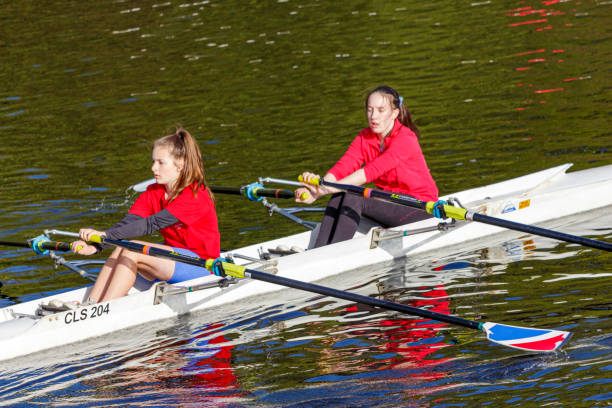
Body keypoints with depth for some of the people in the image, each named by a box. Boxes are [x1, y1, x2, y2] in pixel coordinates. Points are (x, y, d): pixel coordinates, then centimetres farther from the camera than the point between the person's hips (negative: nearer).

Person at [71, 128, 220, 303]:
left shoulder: (196, 195, -18)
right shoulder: (153, 193, 7)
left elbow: (151, 224, -27)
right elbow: (128, 223, -8)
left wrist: (106, 235, -34)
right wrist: (95, 245, -25)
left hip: (202, 265, -7)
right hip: (174, 259, 7)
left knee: (132, 250, -25)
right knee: (121, 249, -18)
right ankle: (90, 305, -28)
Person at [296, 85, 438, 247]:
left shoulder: (405, 138, -21)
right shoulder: (365, 137, 1)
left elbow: (372, 170, -33)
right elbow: (343, 166, -14)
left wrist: (329, 188, -42)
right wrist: (319, 185, -35)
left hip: (420, 207, -7)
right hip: (391, 199, 7)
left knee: (353, 196, -26)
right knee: (339, 196, -16)